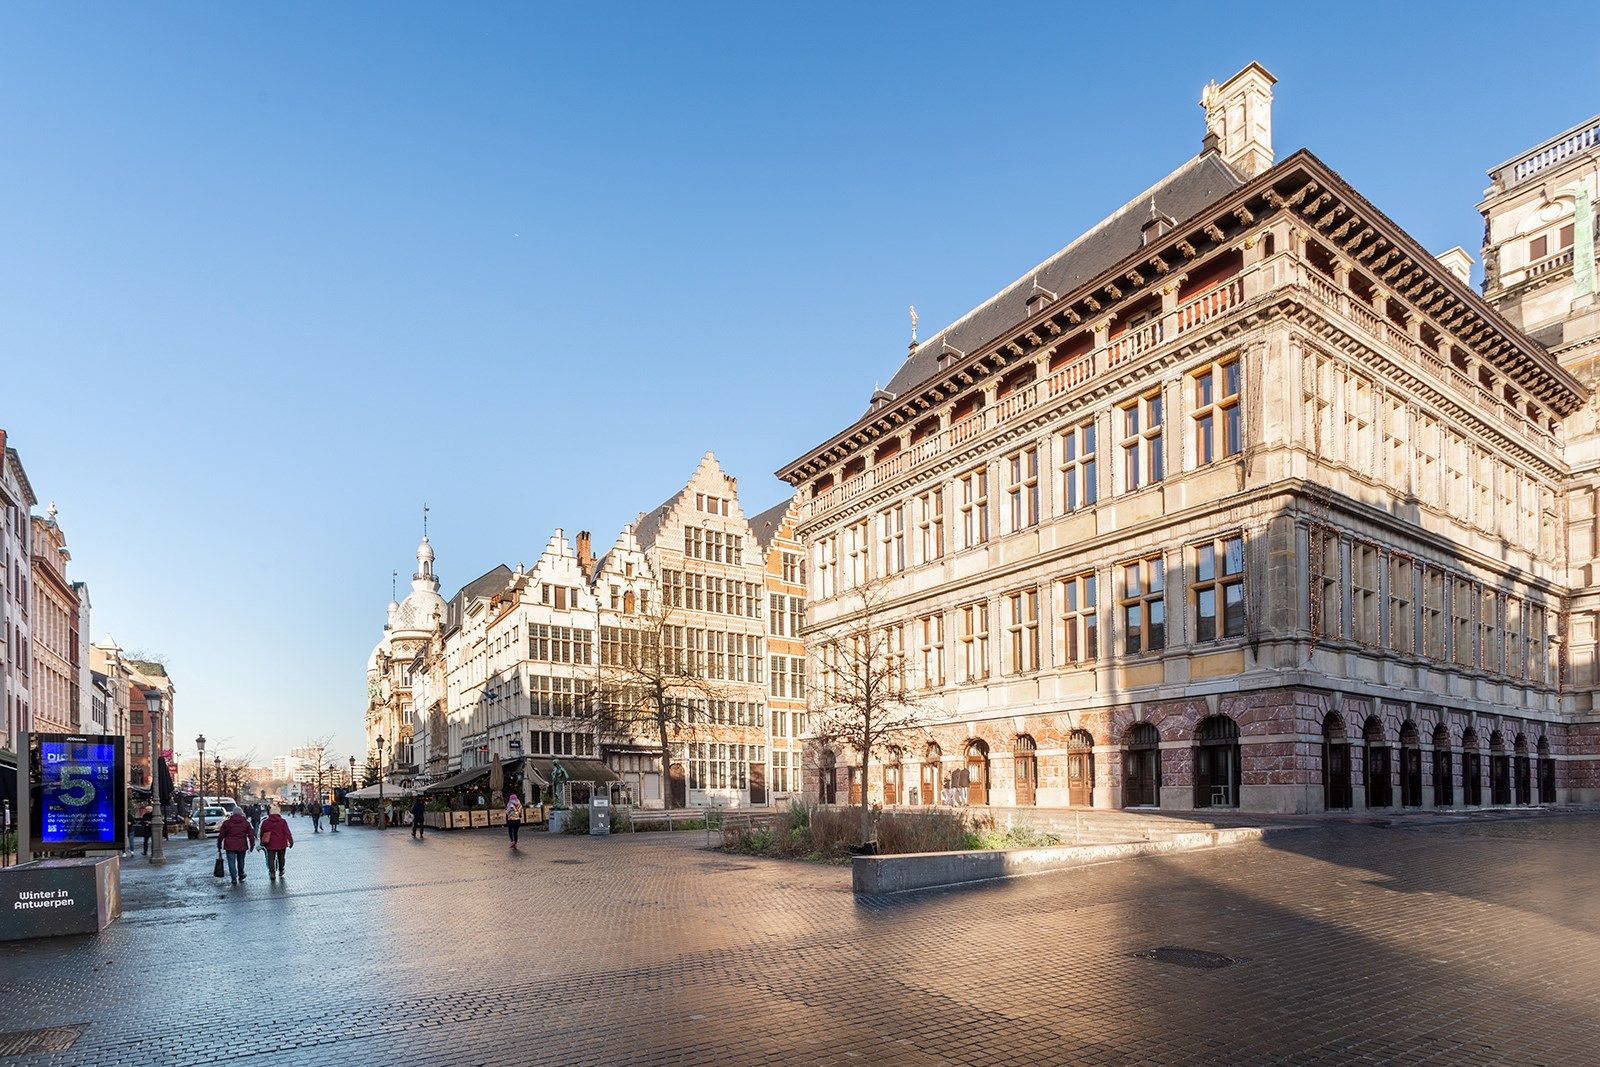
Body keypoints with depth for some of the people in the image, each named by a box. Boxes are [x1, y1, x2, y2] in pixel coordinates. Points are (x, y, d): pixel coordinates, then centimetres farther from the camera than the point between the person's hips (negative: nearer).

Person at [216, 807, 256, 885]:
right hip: (242, 846, 2)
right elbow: (251, 834, 4)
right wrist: (252, 844, 11)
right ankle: (241, 875, 30)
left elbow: (221, 835, 3)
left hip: (230, 846, -2)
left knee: (232, 862, -1)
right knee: (241, 861, 18)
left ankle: (234, 879, -7)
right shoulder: (246, 823, 3)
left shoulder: (226, 822, 1)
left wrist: (219, 845, 13)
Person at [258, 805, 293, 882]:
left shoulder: (265, 822, -1)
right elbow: (287, 832, -9)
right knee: (281, 858, 15)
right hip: (281, 844, 0)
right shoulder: (283, 821, -7)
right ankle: (281, 872, 27)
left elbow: (262, 833, 8)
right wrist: (291, 841, -4)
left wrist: (262, 842, 21)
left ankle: (272, 872, -6)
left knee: (271, 859, 5)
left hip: (270, 845, 0)